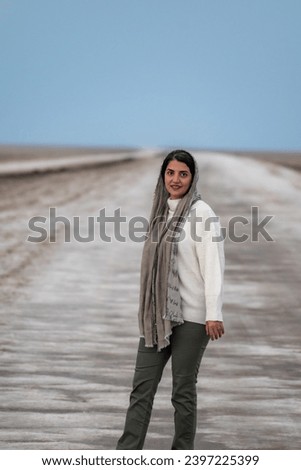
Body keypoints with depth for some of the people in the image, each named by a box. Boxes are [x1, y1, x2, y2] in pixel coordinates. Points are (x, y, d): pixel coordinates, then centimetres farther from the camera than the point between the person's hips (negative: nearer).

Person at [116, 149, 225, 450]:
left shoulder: (200, 213, -8)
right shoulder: (162, 211, 12)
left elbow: (213, 265, -14)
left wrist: (214, 314, -22)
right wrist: (147, 309, 13)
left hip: (190, 315, -6)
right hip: (158, 313, 6)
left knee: (183, 389, 2)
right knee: (142, 386, 1)